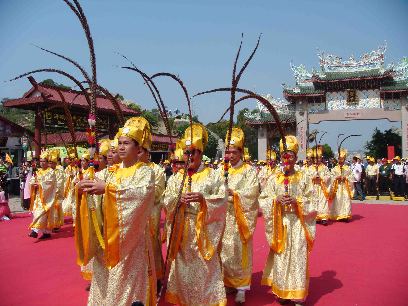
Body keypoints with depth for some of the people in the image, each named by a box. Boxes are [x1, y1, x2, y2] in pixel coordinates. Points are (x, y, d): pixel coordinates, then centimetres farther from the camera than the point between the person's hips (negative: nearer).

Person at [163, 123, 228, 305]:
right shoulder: (176, 178, 11)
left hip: (203, 230, -3)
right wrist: (177, 200, -16)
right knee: (183, 267, 10)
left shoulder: (213, 176, 1)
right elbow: (166, 202, 5)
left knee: (204, 268, 1)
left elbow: (222, 201, -7)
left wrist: (203, 198, -23)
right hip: (181, 231, 3)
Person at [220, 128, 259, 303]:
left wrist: (233, 193, -22)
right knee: (224, 251, 6)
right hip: (224, 217, 3)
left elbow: (252, 193, -11)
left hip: (239, 218, -3)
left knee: (239, 252, 0)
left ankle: (241, 287, 11)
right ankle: (226, 281, 22)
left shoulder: (249, 171, 1)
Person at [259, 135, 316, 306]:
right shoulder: (274, 179, 4)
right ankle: (282, 292, 21)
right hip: (280, 224, 2)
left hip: (297, 224, -1)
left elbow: (312, 203, 0)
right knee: (280, 257, 6)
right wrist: (276, 200, -15)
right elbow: (263, 201, 2)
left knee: (297, 257, 0)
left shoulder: (303, 179, 1)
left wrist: (297, 201, -16)